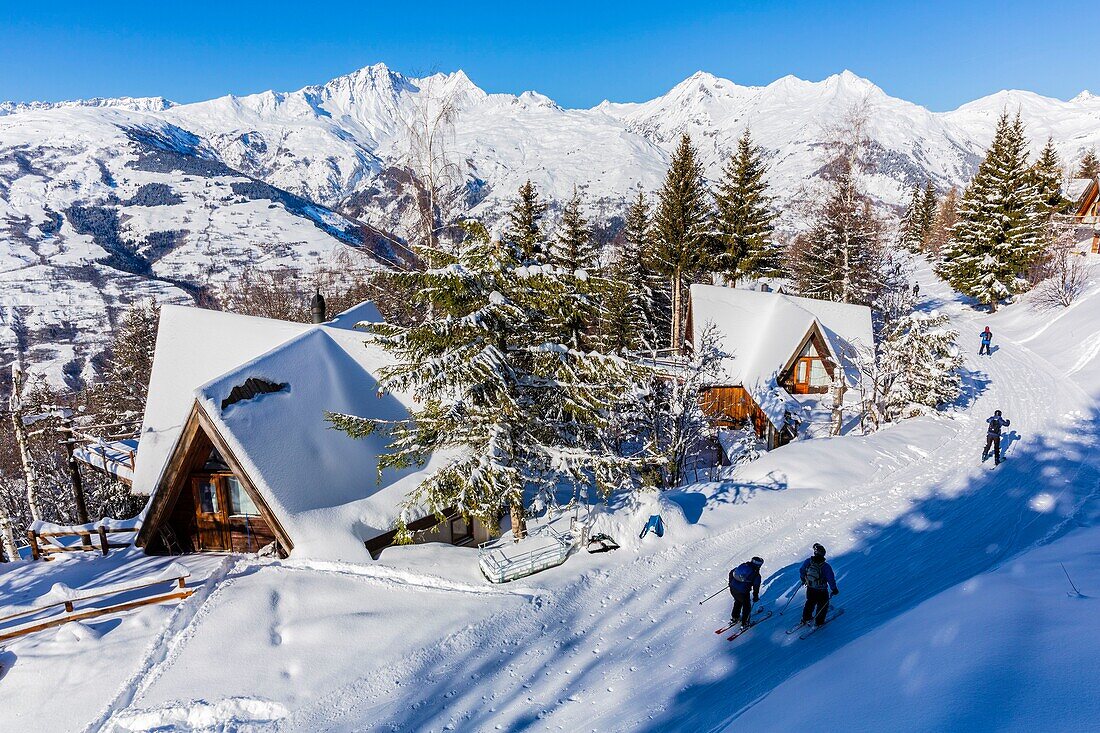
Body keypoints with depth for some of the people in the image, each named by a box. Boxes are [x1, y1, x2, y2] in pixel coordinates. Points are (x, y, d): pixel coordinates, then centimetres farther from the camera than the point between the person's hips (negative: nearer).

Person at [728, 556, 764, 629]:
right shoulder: (756, 575, -9)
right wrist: (755, 597, 11)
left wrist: (731, 583, 27)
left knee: (738, 602, 33)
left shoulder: (743, 565, 6)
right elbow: (756, 587, -7)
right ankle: (744, 623, 31)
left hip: (732, 589, 5)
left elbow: (731, 573, 14)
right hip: (742, 592, -5)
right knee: (746, 606, 22)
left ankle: (734, 618, 44)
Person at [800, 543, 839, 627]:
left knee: (810, 602, 27)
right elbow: (831, 579, -19)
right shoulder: (826, 567, -27)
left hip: (810, 588, 4)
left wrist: (803, 579, 22)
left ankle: (806, 618, 38)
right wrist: (834, 589, 0)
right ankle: (819, 622, 31)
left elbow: (801, 571, 1)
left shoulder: (808, 561, -15)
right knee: (822, 605, 21)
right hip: (821, 591, -4)